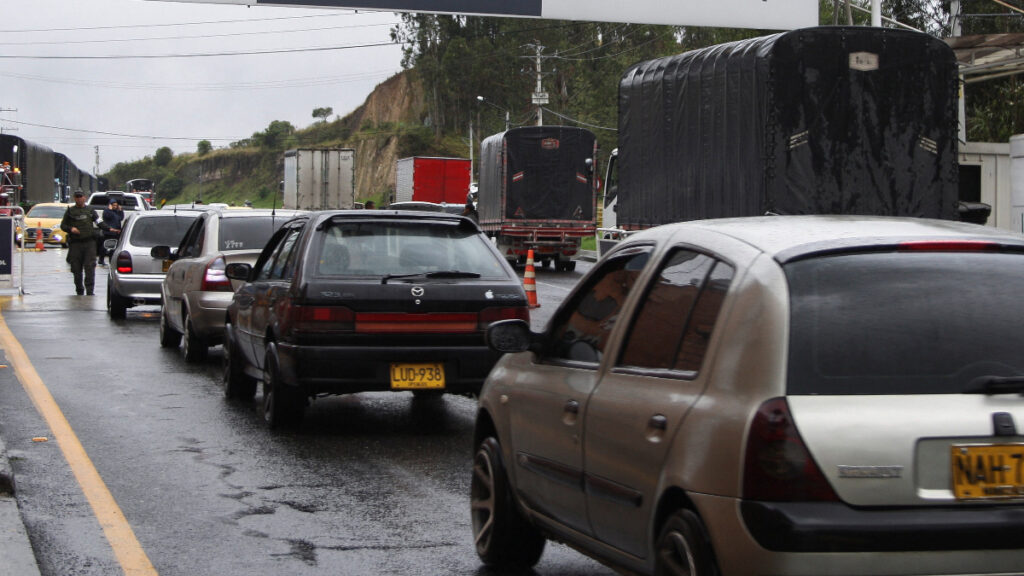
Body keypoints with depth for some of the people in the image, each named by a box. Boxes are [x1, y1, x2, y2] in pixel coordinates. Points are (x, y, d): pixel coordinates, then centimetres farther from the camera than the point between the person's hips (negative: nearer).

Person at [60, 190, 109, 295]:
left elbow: (99, 223, 11)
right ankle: (79, 291, 16)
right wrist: (70, 229, -7)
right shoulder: (70, 211, 12)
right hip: (75, 243, 1)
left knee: (90, 267, -11)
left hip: (89, 242, -1)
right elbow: (63, 225, 13)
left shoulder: (90, 210, 15)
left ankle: (90, 290, -11)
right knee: (76, 269, 4)